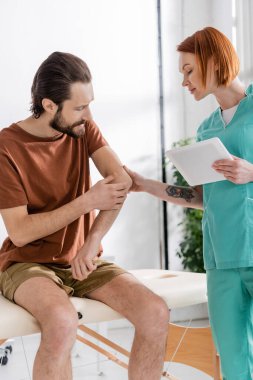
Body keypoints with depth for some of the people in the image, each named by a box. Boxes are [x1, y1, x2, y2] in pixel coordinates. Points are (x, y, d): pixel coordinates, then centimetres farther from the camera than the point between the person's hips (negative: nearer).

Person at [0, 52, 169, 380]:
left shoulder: (83, 128, 0)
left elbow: (122, 180, -14)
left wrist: (92, 243, -28)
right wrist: (88, 201, -20)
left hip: (83, 262, 5)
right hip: (27, 264, -4)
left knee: (156, 313, -19)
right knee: (62, 322, -38)